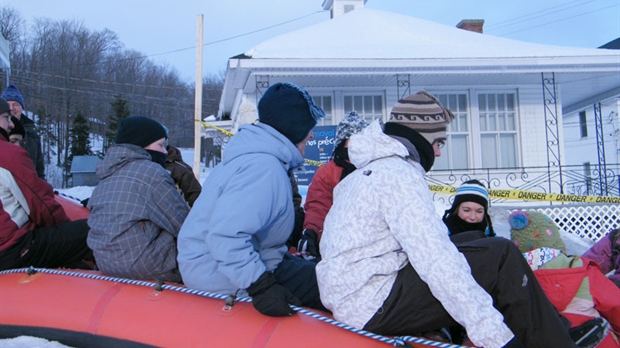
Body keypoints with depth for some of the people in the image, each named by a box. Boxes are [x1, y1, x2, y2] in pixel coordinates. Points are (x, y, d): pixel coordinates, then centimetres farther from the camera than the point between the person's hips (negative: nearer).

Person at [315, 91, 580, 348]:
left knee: (472, 241, 13)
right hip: (375, 306, -10)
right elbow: (435, 260, -23)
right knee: (501, 256, -11)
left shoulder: (371, 169, 17)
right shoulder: (399, 174, -14)